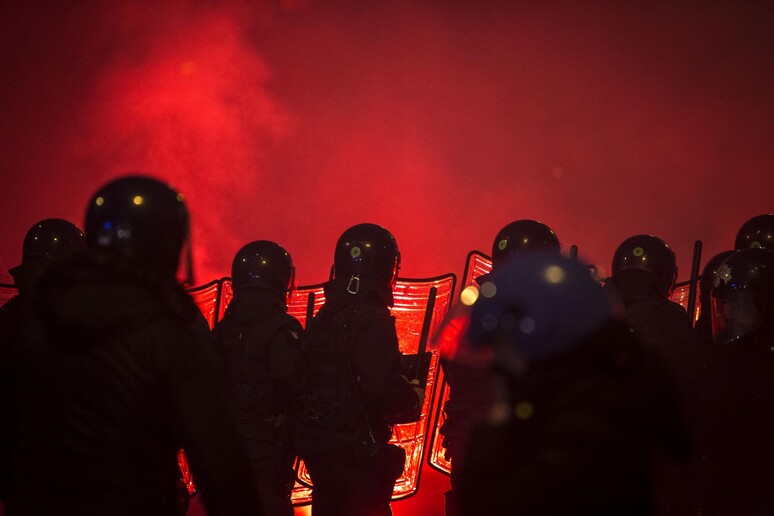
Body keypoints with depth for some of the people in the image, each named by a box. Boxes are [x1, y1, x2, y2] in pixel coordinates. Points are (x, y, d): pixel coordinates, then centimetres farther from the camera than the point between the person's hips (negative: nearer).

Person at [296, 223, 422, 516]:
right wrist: (414, 397, -4)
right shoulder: (372, 320, -17)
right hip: (357, 449, -8)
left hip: (317, 446, 8)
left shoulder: (322, 318, 9)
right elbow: (381, 389, -25)